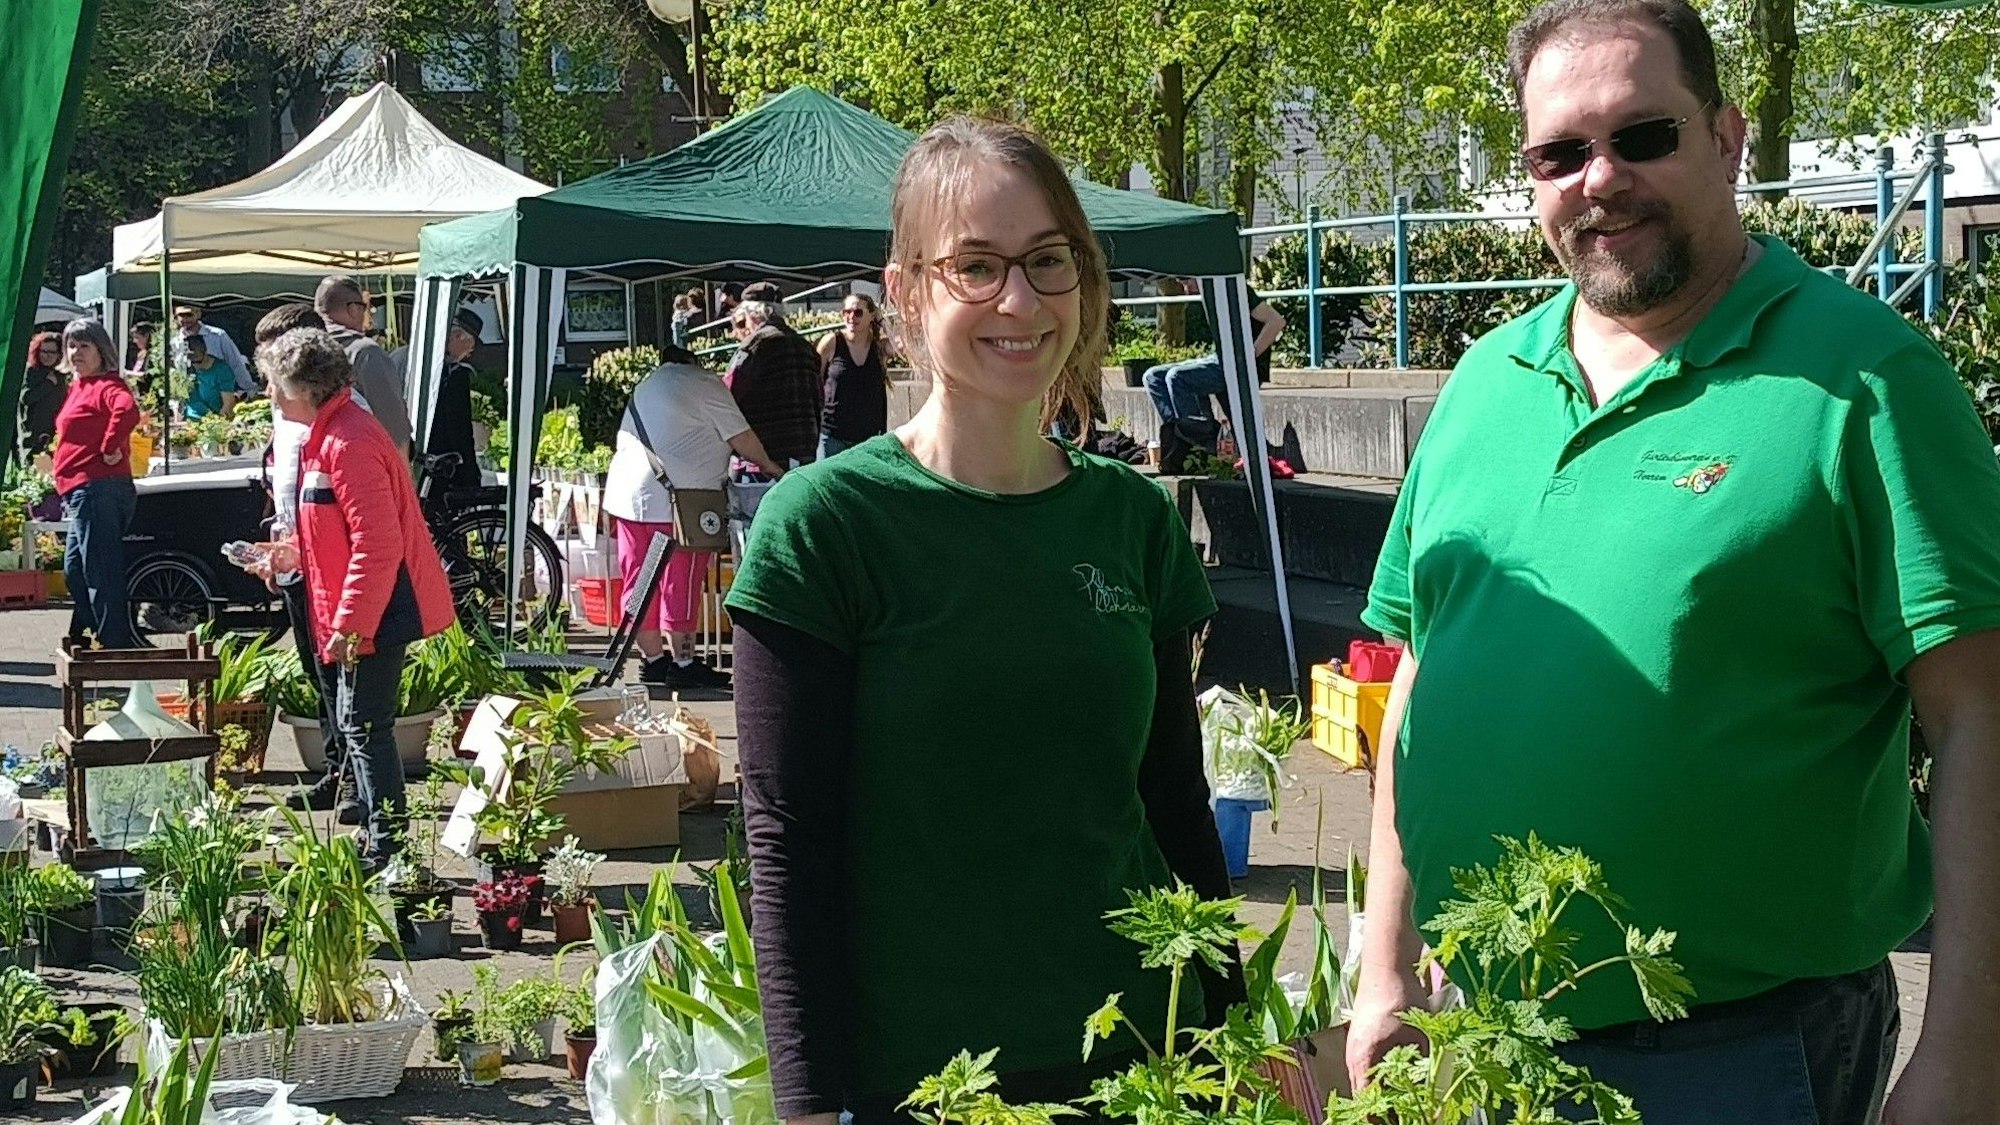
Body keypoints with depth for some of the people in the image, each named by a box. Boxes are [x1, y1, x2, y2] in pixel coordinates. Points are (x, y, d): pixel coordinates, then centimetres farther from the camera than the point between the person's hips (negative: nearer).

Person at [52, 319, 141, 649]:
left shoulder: (107, 385, -12)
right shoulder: (78, 387, 20)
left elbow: (127, 409, -33)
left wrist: (110, 449, -24)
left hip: (96, 489, -11)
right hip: (80, 493, 11)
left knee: (100, 573, -9)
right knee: (74, 570, 17)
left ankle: (114, 642, -7)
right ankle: (84, 638, 26)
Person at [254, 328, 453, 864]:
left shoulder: (348, 444, -21)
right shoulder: (325, 435, 14)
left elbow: (377, 543, -25)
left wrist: (351, 622, -24)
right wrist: (292, 553, 16)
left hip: (376, 611, -11)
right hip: (361, 611, 11)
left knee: (364, 726, -7)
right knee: (355, 724, 15)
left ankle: (386, 848, -2)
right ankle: (373, 833, 24)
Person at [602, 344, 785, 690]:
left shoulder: (646, 385, 21)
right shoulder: (703, 383, -3)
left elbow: (622, 441, 25)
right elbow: (741, 437, -2)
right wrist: (768, 465, 14)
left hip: (627, 494, 8)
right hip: (676, 502, -8)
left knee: (640, 583, 10)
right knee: (680, 586, -3)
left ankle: (652, 660, 16)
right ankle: (682, 663, 0)